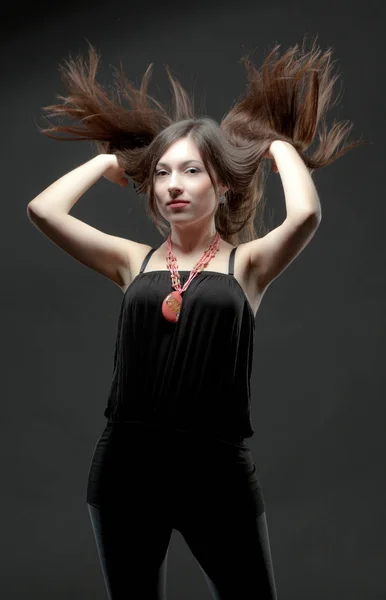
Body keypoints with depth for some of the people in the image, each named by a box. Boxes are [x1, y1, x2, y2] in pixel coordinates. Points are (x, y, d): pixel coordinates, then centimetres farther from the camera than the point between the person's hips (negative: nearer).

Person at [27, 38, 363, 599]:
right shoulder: (134, 261, 6)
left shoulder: (247, 263, 1)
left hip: (217, 468, -2)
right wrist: (108, 159, 10)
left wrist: (281, 146, -1)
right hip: (127, 464, 3)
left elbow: (305, 215, -19)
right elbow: (43, 210, -4)